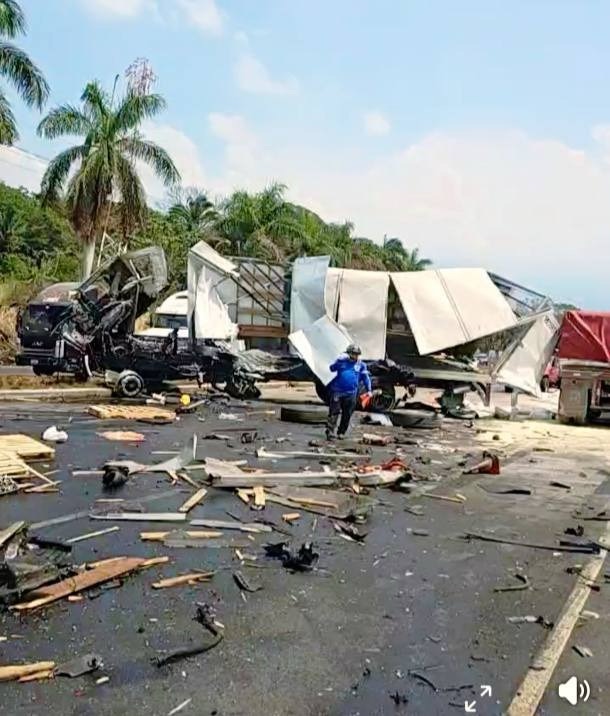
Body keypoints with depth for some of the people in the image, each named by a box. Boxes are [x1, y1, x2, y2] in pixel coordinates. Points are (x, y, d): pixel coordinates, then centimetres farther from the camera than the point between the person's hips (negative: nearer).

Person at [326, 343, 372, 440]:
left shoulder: (361, 365, 8)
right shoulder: (342, 361, 6)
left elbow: (366, 377, 9)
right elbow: (332, 368, -5)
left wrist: (368, 390, 0)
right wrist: (339, 360, -19)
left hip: (351, 394, 2)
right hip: (337, 391, -2)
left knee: (347, 415, 7)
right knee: (334, 412, -6)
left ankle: (341, 432, 20)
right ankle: (330, 432, -4)